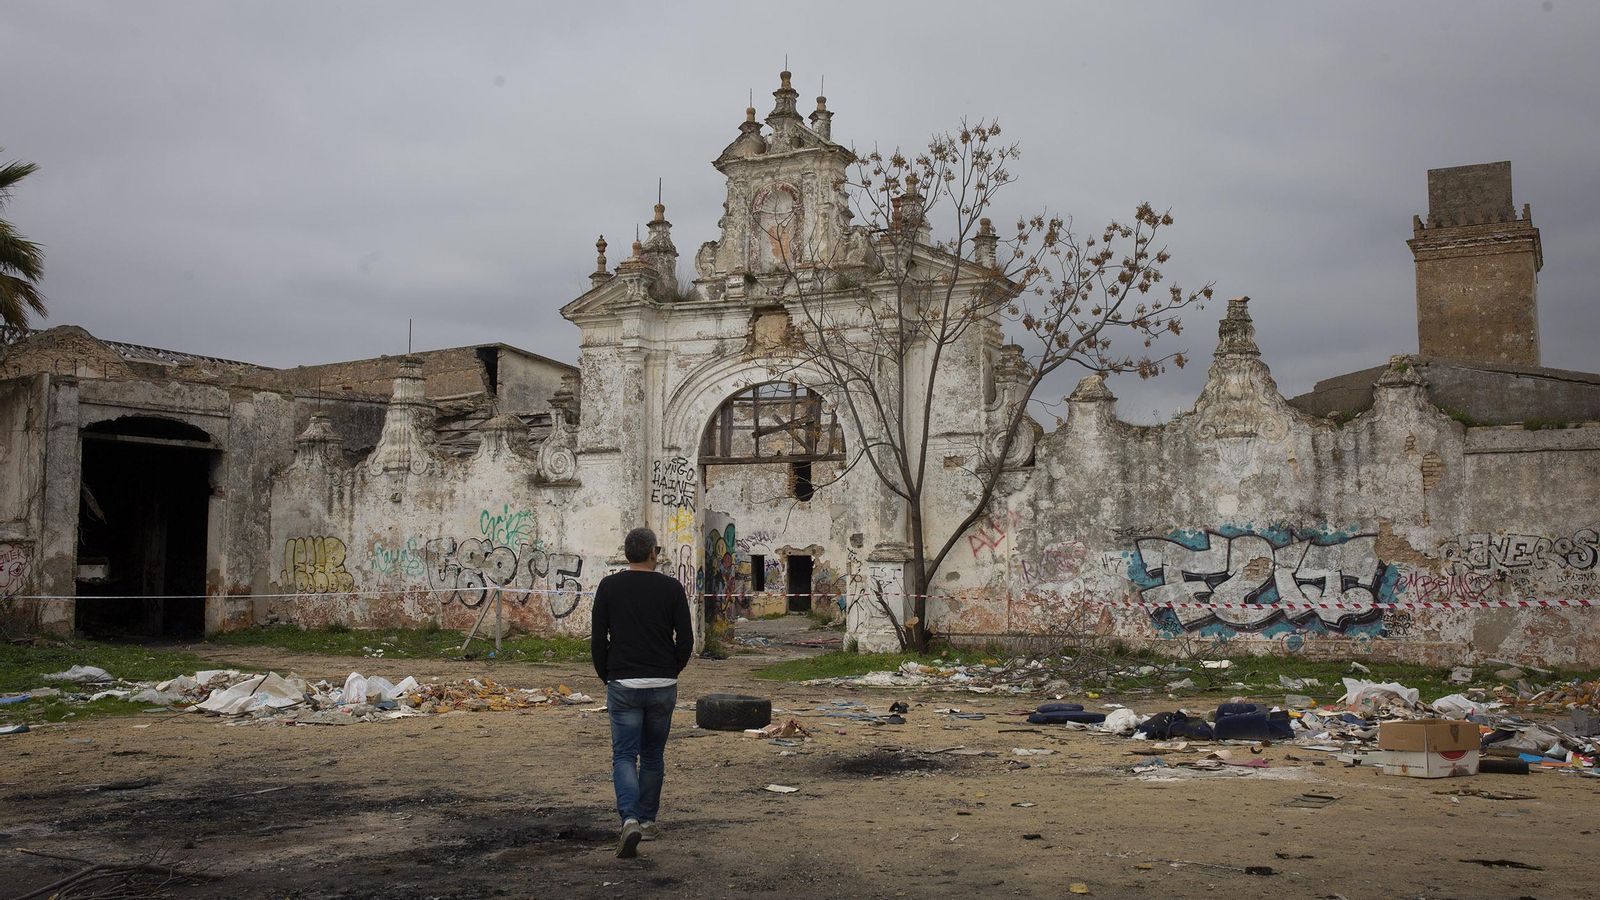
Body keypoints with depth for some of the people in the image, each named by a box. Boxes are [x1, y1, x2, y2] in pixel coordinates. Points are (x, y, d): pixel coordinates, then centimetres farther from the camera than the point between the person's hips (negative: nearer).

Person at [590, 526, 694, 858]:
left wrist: (606, 677, 13)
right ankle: (648, 820, 28)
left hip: (623, 686, -1)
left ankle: (630, 819, -20)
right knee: (653, 755, 19)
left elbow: (598, 639, -2)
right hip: (663, 687, 1)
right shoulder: (671, 588, -1)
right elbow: (685, 641, -2)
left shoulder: (609, 586, -1)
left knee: (624, 756, 2)